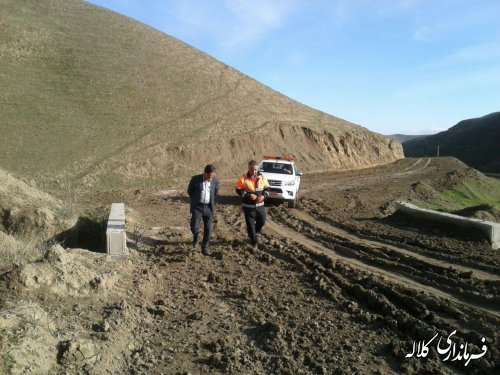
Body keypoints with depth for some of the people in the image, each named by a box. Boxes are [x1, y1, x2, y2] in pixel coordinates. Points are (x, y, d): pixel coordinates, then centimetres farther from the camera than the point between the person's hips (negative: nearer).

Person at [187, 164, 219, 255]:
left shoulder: (215, 180, -2)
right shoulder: (195, 179, -9)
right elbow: (190, 191, 6)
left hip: (209, 207, 2)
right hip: (197, 207, -2)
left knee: (208, 229, 2)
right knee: (194, 227, -9)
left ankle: (205, 248, 17)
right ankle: (195, 237, 26)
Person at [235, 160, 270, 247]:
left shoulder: (262, 177, -1)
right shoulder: (243, 178, -12)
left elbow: (267, 188, 7)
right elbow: (238, 190, -10)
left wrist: (264, 196, -13)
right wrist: (249, 195, -22)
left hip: (260, 205, 4)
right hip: (248, 206, -4)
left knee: (262, 221, 15)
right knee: (250, 224, 4)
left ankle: (253, 232, 42)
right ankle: (253, 240, 20)